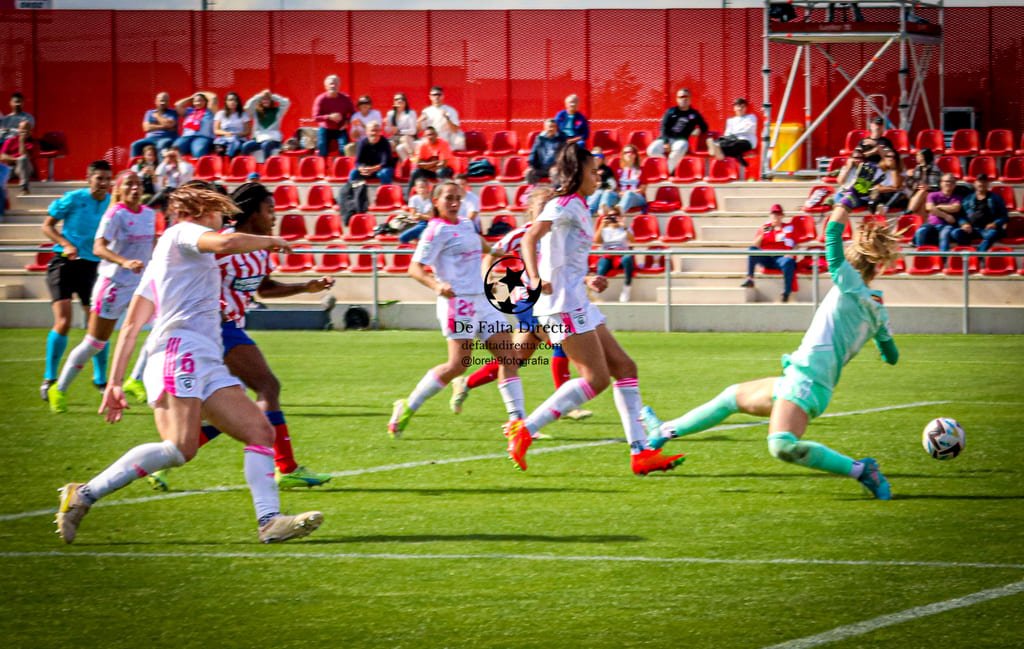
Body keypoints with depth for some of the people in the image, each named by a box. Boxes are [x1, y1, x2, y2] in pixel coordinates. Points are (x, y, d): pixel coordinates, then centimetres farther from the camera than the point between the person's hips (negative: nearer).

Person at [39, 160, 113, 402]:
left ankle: (100, 380, 20)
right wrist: (66, 244, -16)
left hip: (93, 266, 4)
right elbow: (47, 226, -1)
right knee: (63, 322, -14)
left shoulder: (113, 205, 0)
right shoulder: (73, 199, -9)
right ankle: (49, 379, -1)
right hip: (64, 263, -4)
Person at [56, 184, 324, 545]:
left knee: (260, 431, -2)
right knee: (180, 448, -24)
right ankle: (84, 495, -18)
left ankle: (269, 521, -13)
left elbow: (130, 326, 26)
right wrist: (270, 241, 1)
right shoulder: (181, 233, 6)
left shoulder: (161, 260, 30)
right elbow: (225, 243, -17)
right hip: (181, 351, -10)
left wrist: (114, 383, 22)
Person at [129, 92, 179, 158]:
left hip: (167, 138, -3)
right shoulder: (150, 113, 16)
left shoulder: (173, 113, 8)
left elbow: (169, 125, -12)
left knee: (162, 145, -40)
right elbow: (147, 128, 0)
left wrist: (157, 116, 3)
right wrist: (162, 127, -6)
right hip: (151, 138, 3)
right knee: (135, 145, -24)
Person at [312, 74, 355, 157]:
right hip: (325, 130, -1)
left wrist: (347, 122, -17)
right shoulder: (321, 99, -12)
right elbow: (316, 117, -14)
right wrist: (329, 117, -30)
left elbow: (353, 113, 4)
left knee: (344, 152, -18)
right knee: (322, 154, -6)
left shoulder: (346, 99, -6)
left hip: (340, 130, 1)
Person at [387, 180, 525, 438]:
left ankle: (517, 419, -3)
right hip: (457, 301, -8)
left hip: (482, 300, 8)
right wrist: (437, 285, -31)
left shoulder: (466, 225, 15)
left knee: (509, 356, -2)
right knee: (458, 364, -12)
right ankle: (407, 408, 3)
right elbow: (414, 268, -16)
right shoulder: (437, 231, -8)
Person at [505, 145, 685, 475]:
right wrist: (535, 280, -37)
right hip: (562, 303, -10)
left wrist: (587, 281, 20)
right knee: (597, 378, -13)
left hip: (577, 304, 10)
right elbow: (530, 238, -26)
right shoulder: (565, 205, -9)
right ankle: (524, 430, -10)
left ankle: (640, 451, 5)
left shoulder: (577, 208, 20)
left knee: (624, 367, 6)